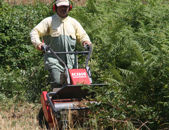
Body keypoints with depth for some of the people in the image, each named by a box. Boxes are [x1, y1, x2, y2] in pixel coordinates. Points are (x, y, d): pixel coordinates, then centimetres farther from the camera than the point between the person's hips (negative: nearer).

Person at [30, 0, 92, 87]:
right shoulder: (49, 21, 5)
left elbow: (82, 35, 21)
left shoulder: (73, 22, 16)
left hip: (69, 61, 4)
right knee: (57, 82, -20)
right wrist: (37, 43, -21)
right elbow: (35, 32, -1)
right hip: (53, 58, -4)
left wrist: (85, 41, -3)